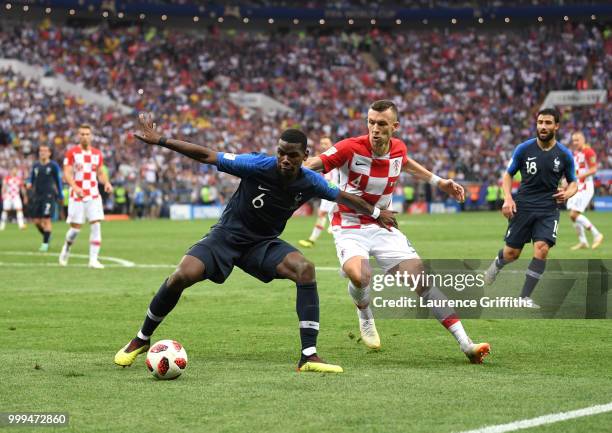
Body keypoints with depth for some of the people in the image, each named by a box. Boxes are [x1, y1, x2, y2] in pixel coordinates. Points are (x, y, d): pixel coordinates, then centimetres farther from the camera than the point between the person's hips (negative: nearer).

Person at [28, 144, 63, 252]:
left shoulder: (53, 165, -1)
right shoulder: (36, 165, 12)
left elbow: (58, 180, 4)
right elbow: (32, 178, 19)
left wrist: (60, 195, 5)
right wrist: (29, 183, -4)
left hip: (49, 195, -5)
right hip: (37, 195, 5)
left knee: (46, 219, -12)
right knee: (36, 221, 4)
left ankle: (45, 243, -6)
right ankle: (46, 236, 28)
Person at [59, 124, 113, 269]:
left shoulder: (97, 154, 8)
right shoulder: (72, 152, -4)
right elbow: (67, 173, -10)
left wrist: (106, 183, -5)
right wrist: (75, 187, -27)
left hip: (93, 195, 3)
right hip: (77, 195, -3)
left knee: (96, 225, -9)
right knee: (76, 228, -2)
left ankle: (93, 259, -5)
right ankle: (66, 248, 29)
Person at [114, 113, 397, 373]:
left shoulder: (310, 182, -10)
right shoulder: (258, 166, -22)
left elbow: (341, 196, 10)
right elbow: (206, 156, -20)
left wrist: (375, 212, 22)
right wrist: (160, 141, -24)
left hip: (263, 244, 3)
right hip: (227, 235, -3)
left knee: (305, 268, -27)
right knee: (182, 277, -26)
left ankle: (309, 356, -26)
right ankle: (141, 340, -1)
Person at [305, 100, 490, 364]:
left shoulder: (398, 148, -2)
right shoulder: (351, 148, -19)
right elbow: (313, 166, -18)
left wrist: (438, 182, 25)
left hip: (382, 227, 4)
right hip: (349, 227, -4)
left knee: (422, 280, -6)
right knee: (359, 276, -33)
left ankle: (465, 344, -3)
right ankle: (364, 315, 5)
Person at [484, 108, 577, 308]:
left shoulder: (564, 155, -2)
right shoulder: (524, 149, -4)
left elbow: (573, 182, 11)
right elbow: (508, 174, 7)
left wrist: (568, 193, -12)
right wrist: (508, 198, -10)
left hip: (548, 209, 0)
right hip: (523, 206, 0)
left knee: (542, 248, -20)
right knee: (511, 253, 5)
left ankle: (525, 298, -10)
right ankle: (497, 263, 44)